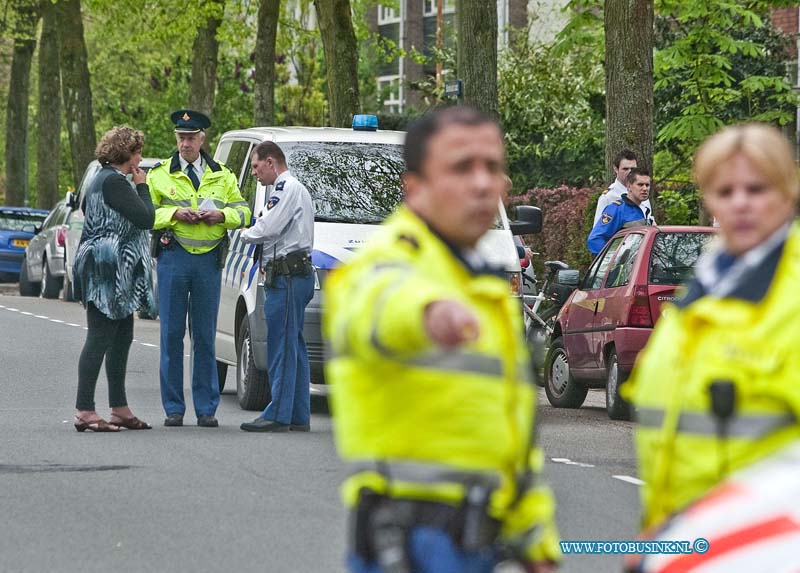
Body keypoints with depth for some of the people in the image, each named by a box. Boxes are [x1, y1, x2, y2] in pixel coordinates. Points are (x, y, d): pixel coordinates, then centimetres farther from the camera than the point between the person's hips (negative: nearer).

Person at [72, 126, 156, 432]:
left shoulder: (103, 179, 17)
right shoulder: (114, 182, -15)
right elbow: (145, 218, -17)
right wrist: (142, 187, -4)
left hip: (117, 274, 11)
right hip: (109, 271, -11)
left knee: (122, 339, 13)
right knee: (99, 338, -10)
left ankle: (119, 409, 17)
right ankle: (84, 411, -10)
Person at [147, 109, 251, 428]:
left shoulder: (222, 176, 13)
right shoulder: (159, 175, 8)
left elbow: (243, 212, 14)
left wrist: (222, 215, -6)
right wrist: (174, 214, -12)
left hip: (209, 259, 1)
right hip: (173, 257, -1)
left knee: (205, 336, 3)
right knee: (172, 334, -2)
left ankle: (206, 408, 7)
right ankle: (173, 408, 3)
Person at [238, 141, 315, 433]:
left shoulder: (286, 187, -9)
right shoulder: (295, 188, 24)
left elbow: (268, 228, -17)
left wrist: (244, 233, 0)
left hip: (287, 275, -11)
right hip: (295, 274, 11)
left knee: (282, 346, -11)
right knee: (293, 346, 9)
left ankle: (278, 415, -13)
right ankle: (298, 416, 10)